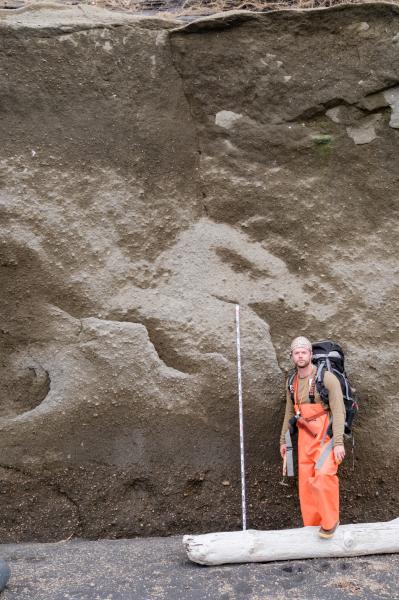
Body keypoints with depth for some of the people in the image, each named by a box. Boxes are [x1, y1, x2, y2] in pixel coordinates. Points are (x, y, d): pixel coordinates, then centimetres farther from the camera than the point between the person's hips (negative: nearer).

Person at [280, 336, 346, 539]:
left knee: (323, 474, -23)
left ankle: (330, 521, -3)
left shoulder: (327, 378, -14)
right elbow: (289, 412, 16)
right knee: (306, 481, 6)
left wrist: (339, 442, -23)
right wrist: (283, 440, 17)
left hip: (326, 434, -6)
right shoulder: (292, 383, 6)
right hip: (306, 436, 6)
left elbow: (338, 411, -17)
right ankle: (312, 525, 20)